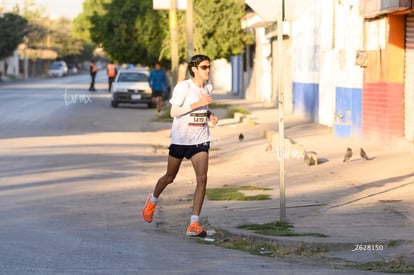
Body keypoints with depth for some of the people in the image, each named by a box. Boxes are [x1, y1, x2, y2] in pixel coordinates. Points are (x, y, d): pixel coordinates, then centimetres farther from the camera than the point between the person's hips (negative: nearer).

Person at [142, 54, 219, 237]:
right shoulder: (183, 87, -13)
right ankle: (152, 200, 45)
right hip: (180, 139, -4)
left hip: (200, 140, 4)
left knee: (202, 179, -12)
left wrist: (209, 114, 3)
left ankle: (194, 224, -10)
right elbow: (174, 112, -18)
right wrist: (197, 104, -24)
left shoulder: (208, 88, 6)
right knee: (170, 177, 13)